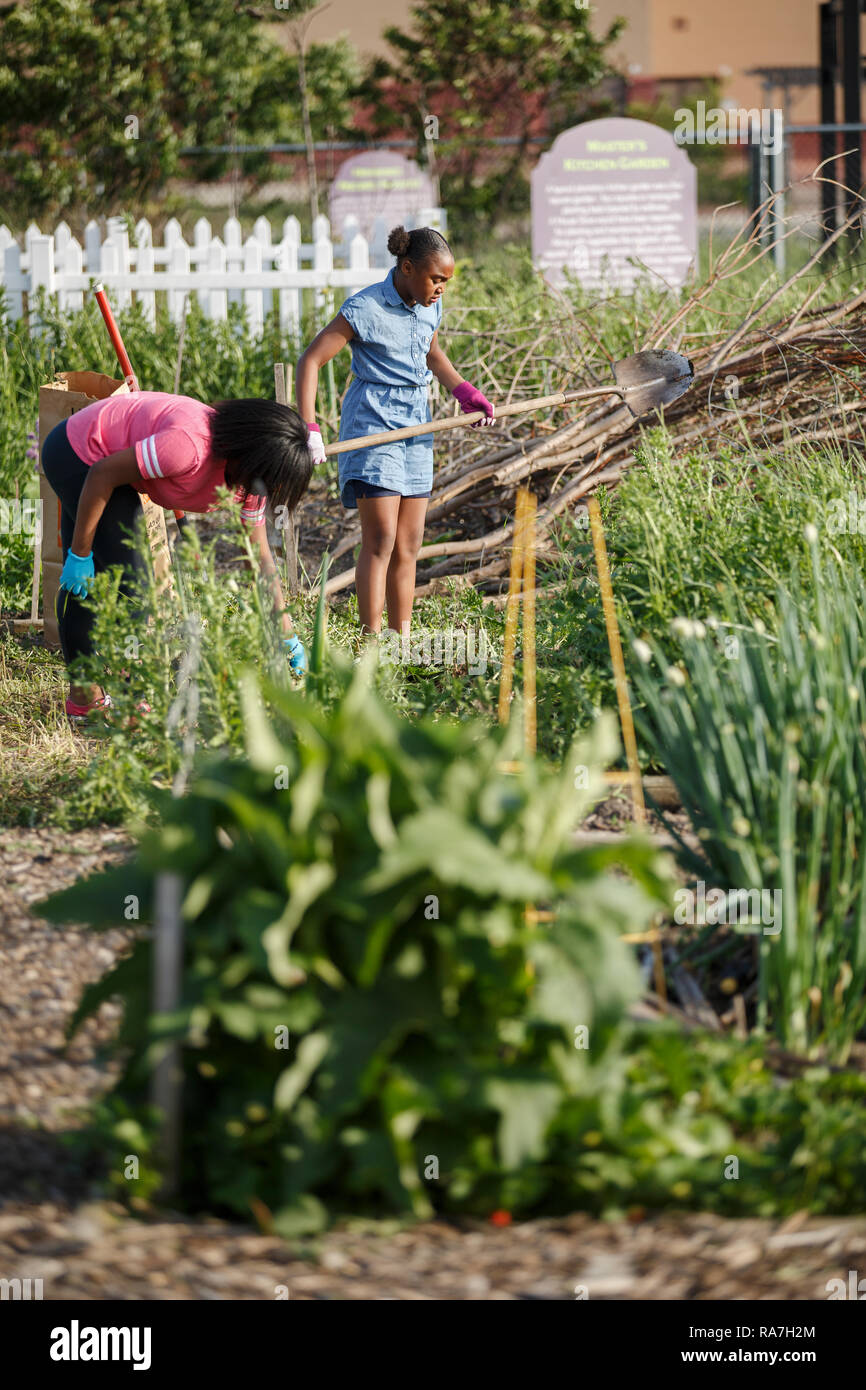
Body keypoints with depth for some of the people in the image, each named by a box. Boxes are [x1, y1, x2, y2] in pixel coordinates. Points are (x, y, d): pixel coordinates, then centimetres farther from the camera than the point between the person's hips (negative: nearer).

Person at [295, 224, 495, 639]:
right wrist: (309, 430, -21)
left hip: (416, 429, 7)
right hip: (373, 424, -7)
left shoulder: (430, 307, 6)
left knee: (408, 546, 6)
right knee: (381, 539, -13)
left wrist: (464, 391, 11)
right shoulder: (365, 309, -15)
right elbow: (309, 361, -14)